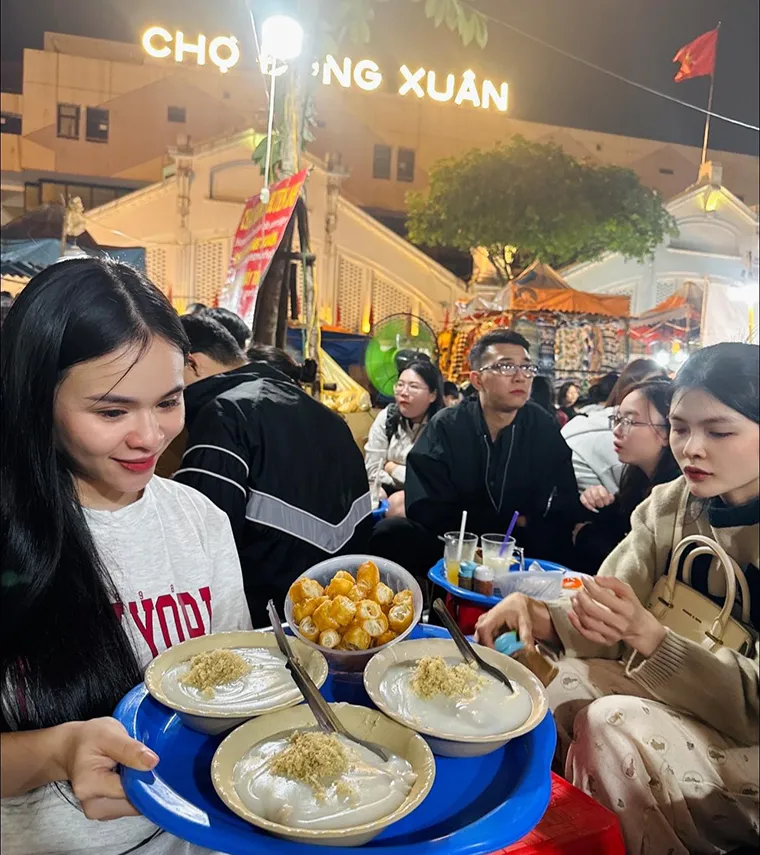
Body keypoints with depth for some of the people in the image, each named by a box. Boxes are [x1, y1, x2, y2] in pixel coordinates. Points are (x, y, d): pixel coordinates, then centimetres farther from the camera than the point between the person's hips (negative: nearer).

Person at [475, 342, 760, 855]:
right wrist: (539, 615, -28)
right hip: (678, 705, 5)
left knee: (614, 724, -26)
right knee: (560, 684, -16)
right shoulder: (668, 506, -4)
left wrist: (645, 632, -38)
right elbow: (606, 625, -7)